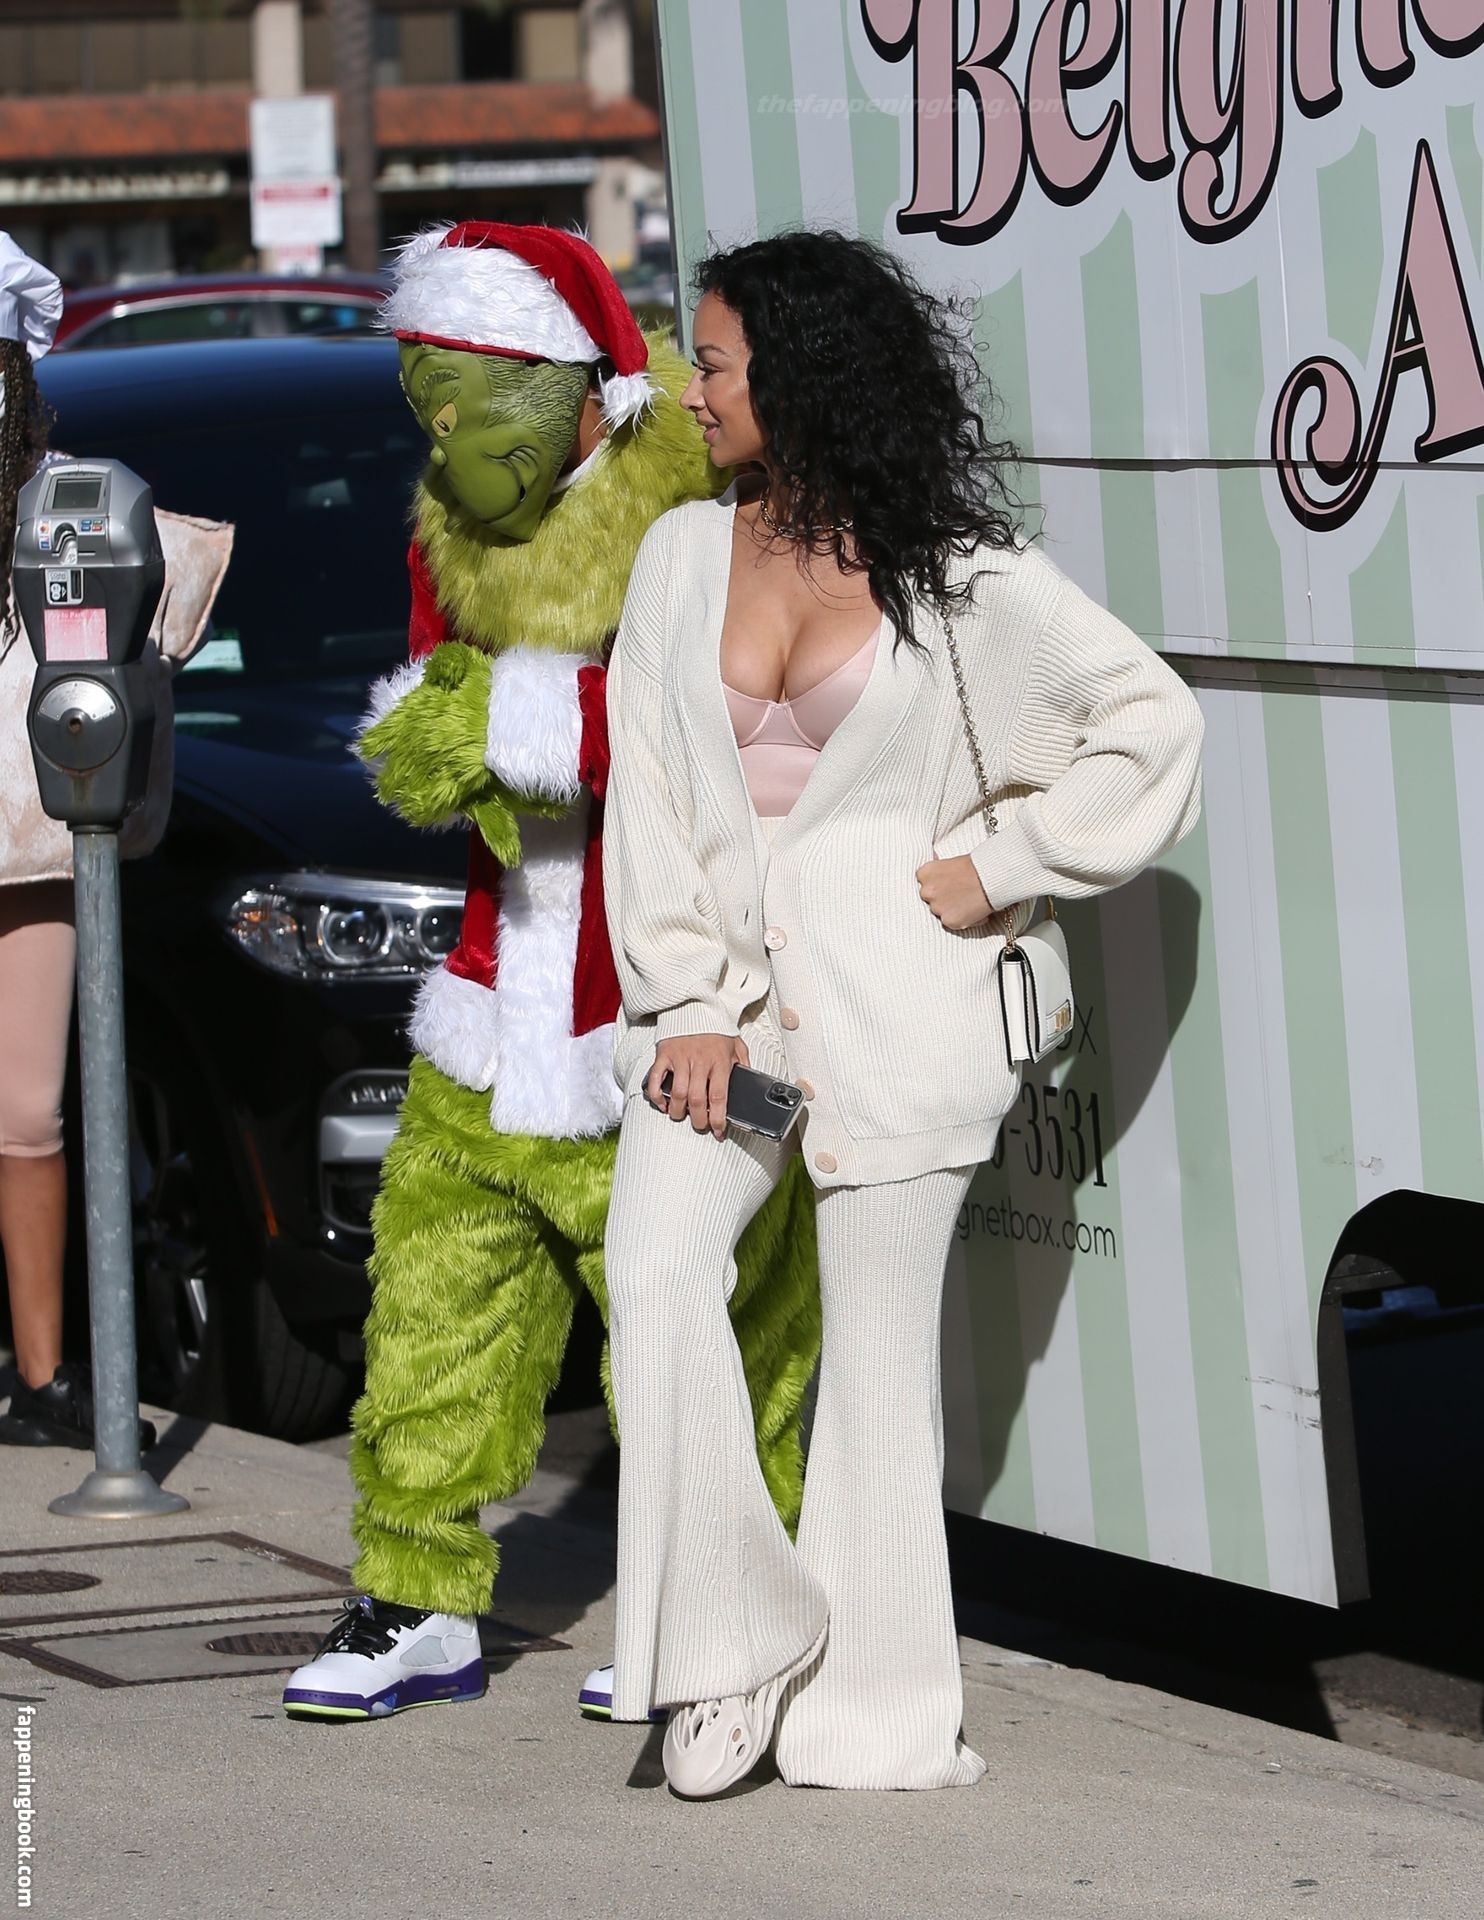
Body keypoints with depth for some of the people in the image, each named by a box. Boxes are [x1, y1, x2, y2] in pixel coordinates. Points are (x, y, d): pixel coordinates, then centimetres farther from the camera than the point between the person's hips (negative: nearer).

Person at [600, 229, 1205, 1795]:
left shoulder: (956, 575, -1)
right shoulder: (686, 554, 10)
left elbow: (1154, 724, 3)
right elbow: (648, 785, 6)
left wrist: (997, 870, -2)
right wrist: (686, 1004, -4)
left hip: (888, 992, -3)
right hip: (720, 980, 3)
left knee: (878, 1339, 0)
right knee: (655, 1267, -17)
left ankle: (869, 1708, 9)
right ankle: (732, 1647, -8)